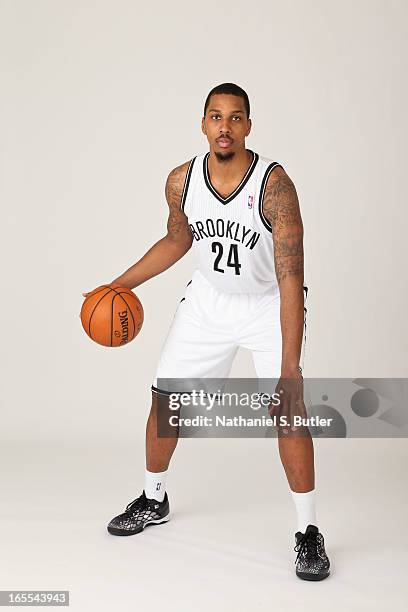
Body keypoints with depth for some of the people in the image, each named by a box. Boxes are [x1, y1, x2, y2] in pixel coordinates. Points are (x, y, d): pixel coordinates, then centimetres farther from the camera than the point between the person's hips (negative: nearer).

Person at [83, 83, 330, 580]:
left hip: (270, 304, -4)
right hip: (208, 300, 5)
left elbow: (290, 278, -29)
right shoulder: (181, 181, -12)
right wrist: (122, 283, 5)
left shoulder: (275, 185, -27)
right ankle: (153, 501, 30)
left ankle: (308, 533, -1)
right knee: (165, 396, 6)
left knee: (287, 409, -16)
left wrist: (290, 364, -33)